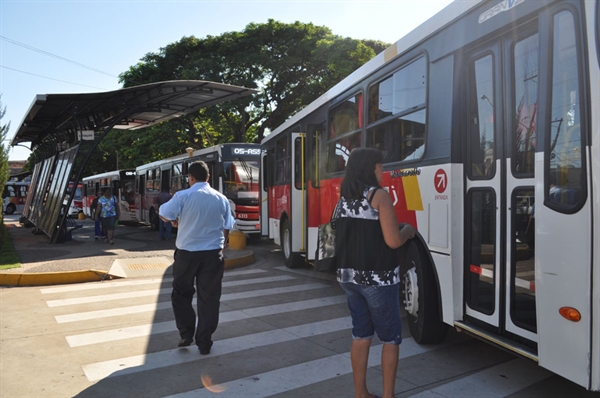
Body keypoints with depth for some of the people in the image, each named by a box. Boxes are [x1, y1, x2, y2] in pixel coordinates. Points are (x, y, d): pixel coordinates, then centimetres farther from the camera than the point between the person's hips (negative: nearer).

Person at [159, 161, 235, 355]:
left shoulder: (183, 196, -9)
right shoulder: (221, 199, 1)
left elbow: (163, 214, -1)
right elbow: (226, 228, 7)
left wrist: (174, 221, 19)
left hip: (187, 252, -2)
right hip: (213, 253, 2)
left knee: (181, 293, 19)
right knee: (209, 298, 9)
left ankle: (186, 333, 16)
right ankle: (204, 342, 14)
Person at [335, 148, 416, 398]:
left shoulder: (344, 198, 8)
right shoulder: (379, 195, -13)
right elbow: (393, 241, -17)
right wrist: (407, 232, 2)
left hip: (349, 276, 7)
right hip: (377, 278, -6)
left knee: (361, 334, 17)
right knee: (391, 338, 10)